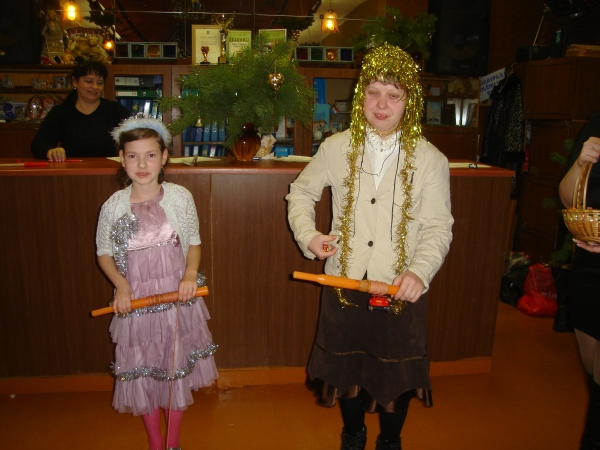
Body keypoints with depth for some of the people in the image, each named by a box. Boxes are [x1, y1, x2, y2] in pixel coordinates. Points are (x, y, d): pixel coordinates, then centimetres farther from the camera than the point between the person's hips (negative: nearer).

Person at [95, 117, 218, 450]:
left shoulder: (180, 197, -7)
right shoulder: (114, 205, -6)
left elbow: (194, 244, 2)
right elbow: (104, 253, 5)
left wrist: (190, 274, -15)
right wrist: (120, 283, -11)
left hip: (176, 298, 0)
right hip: (135, 300, 0)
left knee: (177, 371, 12)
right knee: (142, 373, 13)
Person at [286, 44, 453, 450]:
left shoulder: (430, 160, -5)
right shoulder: (337, 148, -1)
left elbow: (438, 227, -6)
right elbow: (301, 192, 11)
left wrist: (419, 271, -23)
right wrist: (308, 235, -6)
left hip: (401, 288, -1)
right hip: (344, 280, 2)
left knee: (396, 374, 15)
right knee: (346, 368, 19)